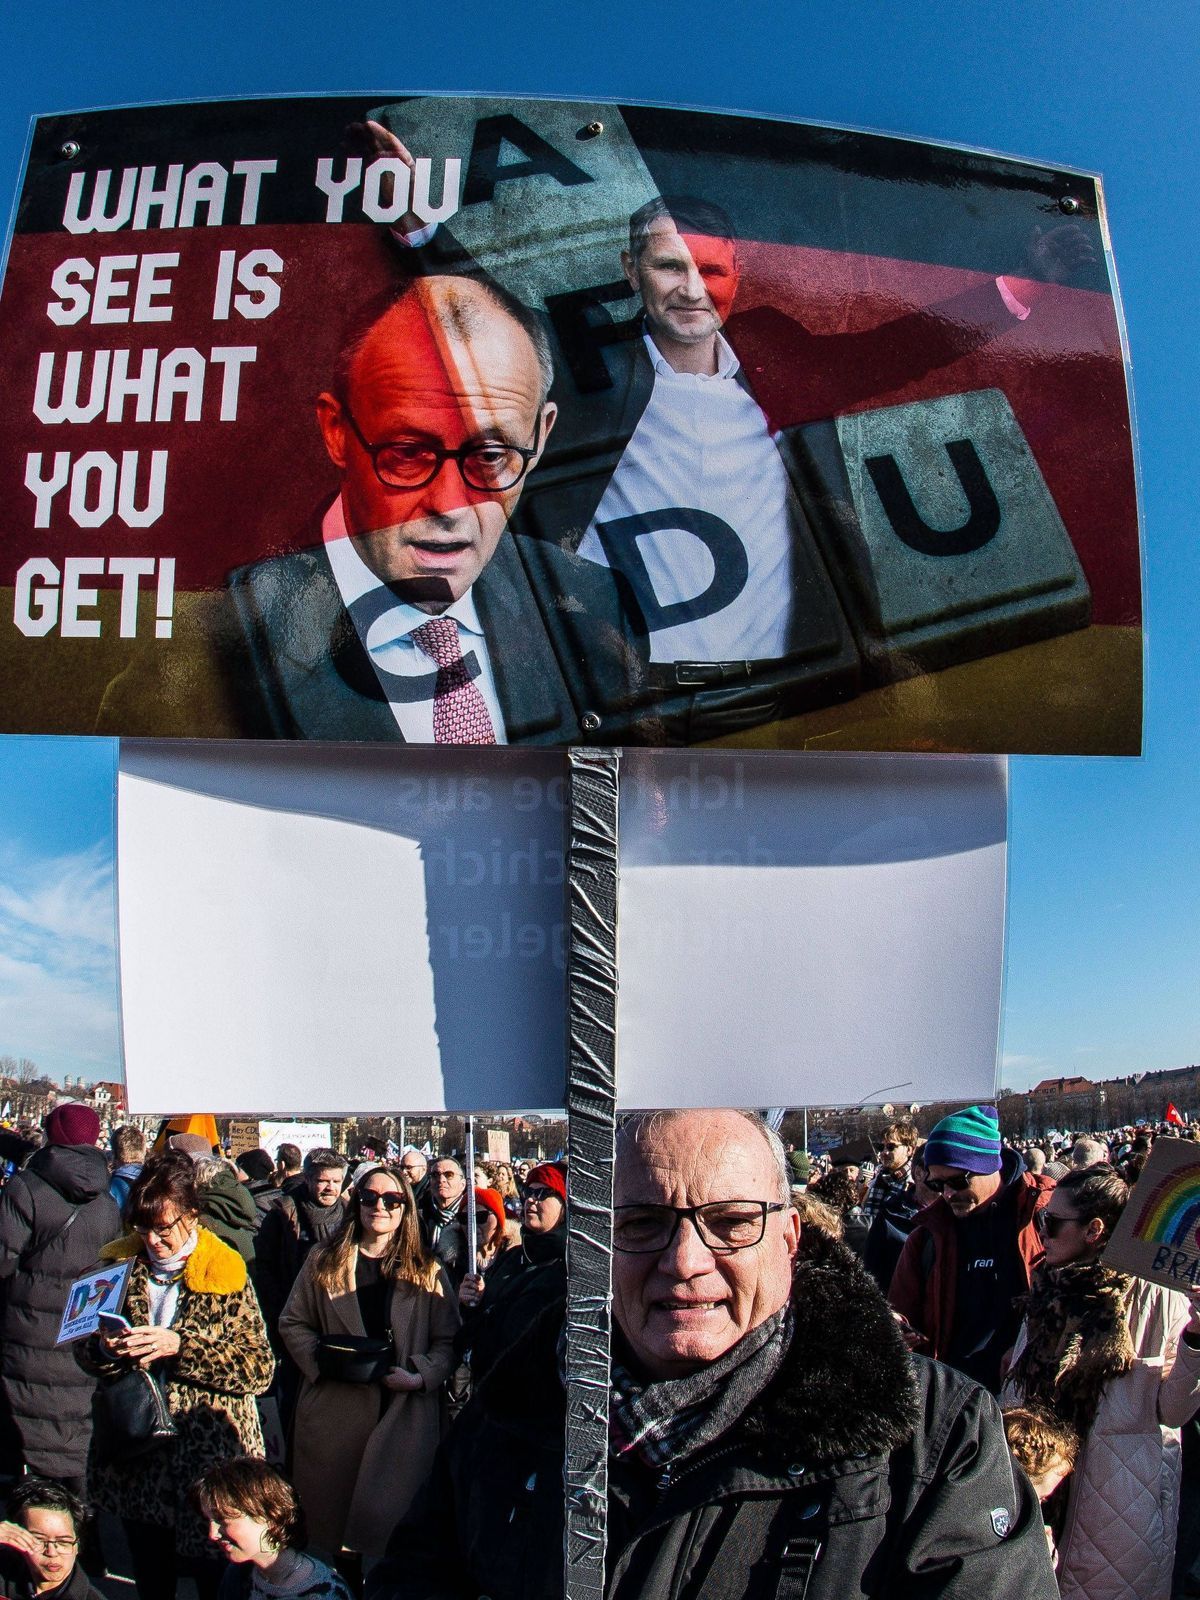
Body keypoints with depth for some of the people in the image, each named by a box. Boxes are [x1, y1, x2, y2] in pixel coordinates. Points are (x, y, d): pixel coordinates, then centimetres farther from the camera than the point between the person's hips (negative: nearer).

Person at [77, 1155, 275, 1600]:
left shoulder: (225, 1273, -11)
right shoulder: (118, 1263, 1)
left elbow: (260, 1370, -15)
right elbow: (83, 1351, 9)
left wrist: (180, 1346, -25)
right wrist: (105, 1350, -14)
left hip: (209, 1458, -3)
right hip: (133, 1455, 4)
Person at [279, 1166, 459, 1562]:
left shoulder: (427, 1272, 4)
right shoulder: (323, 1262, 8)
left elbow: (449, 1340, 1)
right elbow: (292, 1323, 7)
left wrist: (419, 1376, -14)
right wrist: (324, 1361, -9)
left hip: (404, 1415, -1)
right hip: (333, 1413, 1)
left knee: (389, 1522, 2)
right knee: (325, 1519, 11)